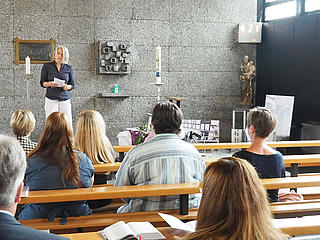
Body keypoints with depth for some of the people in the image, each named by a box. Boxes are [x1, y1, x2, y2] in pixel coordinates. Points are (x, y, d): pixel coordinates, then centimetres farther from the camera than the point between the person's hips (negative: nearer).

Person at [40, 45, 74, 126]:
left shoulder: (68, 68, 10)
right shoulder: (47, 66, 6)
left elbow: (72, 84, 12)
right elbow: (42, 82, 7)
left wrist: (67, 87, -10)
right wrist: (50, 84, -14)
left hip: (65, 99, 1)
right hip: (51, 99, -1)